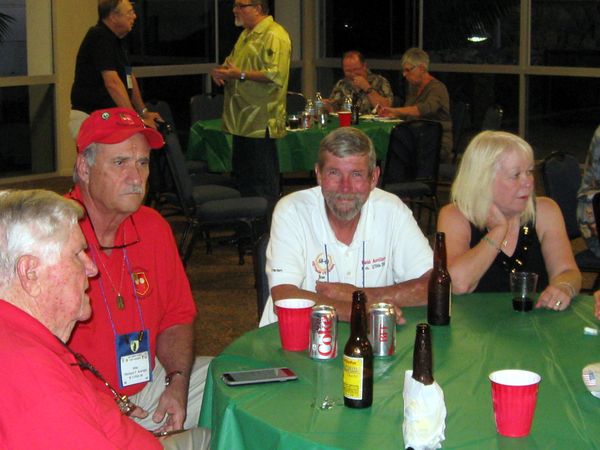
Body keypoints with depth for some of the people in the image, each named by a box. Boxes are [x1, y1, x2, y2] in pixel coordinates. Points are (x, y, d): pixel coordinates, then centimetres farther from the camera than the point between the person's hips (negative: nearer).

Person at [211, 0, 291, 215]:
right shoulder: (246, 34, 19)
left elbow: (276, 75, -24)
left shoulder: (274, 36, -13)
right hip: (242, 121, 10)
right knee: (242, 175, 15)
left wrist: (240, 75, -23)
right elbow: (232, 62, 31)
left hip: (261, 123, -10)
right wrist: (221, 72, 8)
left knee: (263, 182, -4)